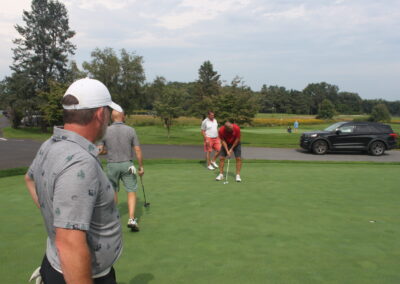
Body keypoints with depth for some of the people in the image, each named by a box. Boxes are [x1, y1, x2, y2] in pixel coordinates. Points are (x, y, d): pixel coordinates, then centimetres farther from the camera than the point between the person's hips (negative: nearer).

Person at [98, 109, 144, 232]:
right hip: (127, 164, -1)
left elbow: (100, 151, -3)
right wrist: (141, 166, 1)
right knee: (131, 192, 4)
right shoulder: (130, 130, -6)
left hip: (112, 165, 2)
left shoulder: (105, 131, -5)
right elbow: (138, 150, -7)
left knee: (113, 191, 20)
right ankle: (132, 219, -9)